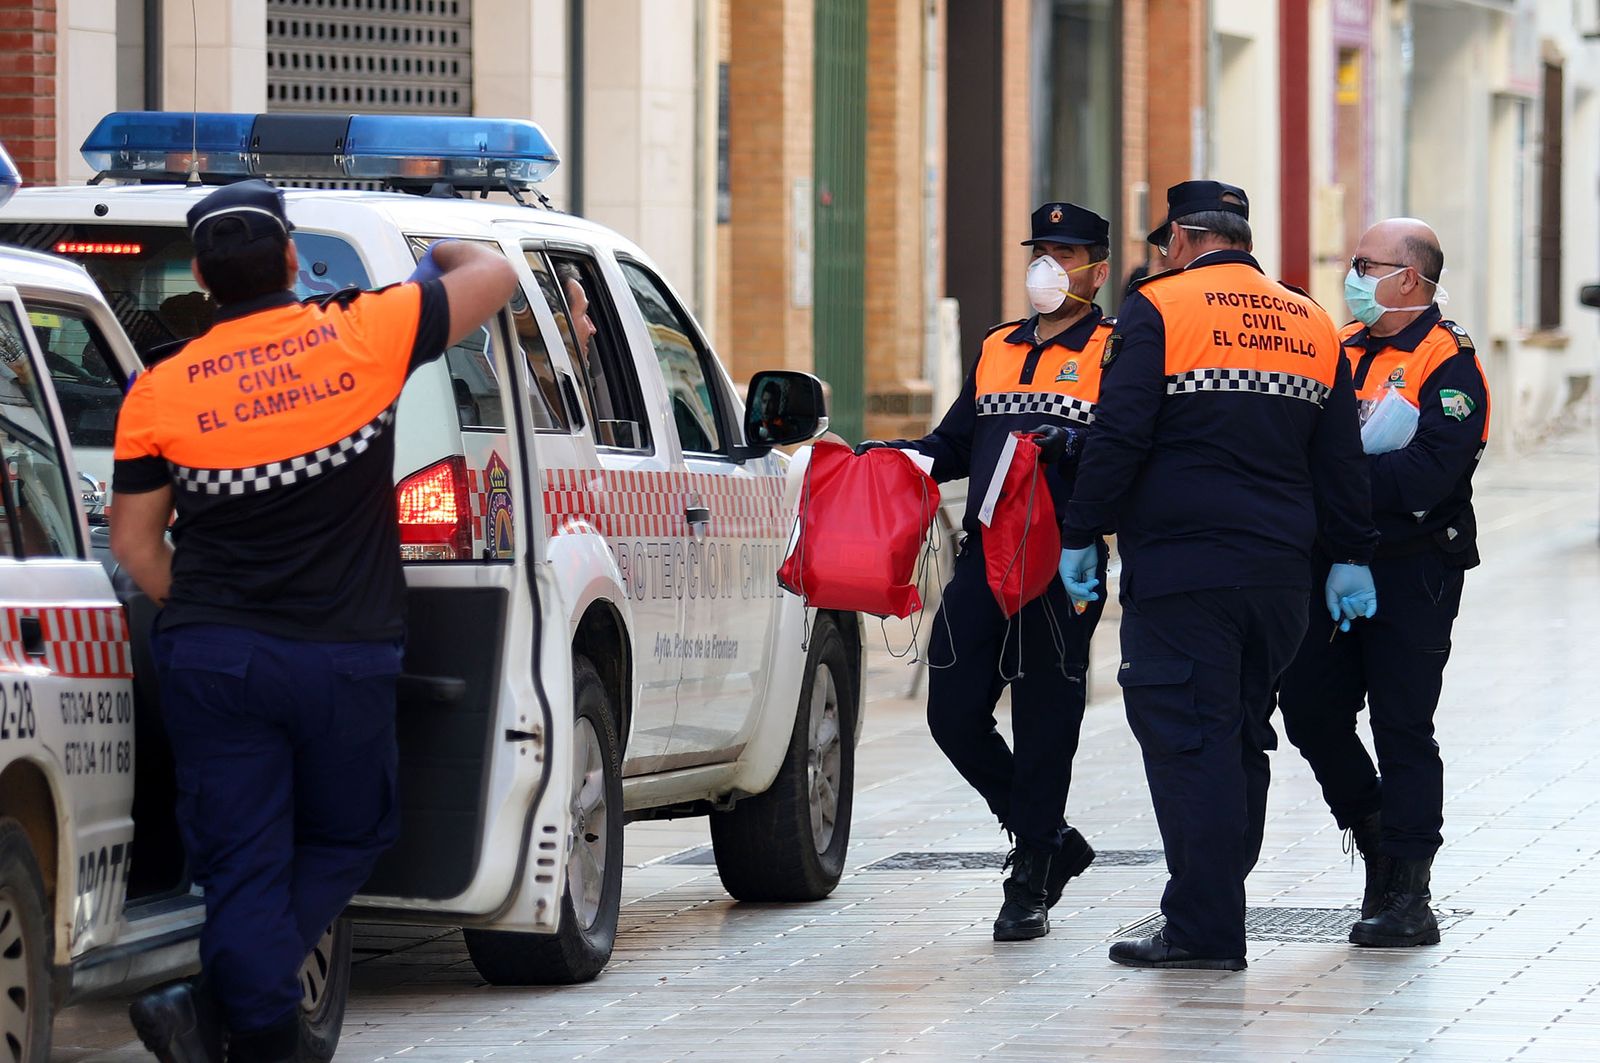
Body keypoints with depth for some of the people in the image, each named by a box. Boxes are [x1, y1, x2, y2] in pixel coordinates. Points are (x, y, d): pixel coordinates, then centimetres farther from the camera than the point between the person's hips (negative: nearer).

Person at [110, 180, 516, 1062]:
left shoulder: (160, 391, -1)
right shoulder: (363, 336, -5)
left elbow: (134, 540, 7)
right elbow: (490, 275, 10)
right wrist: (437, 252, 30)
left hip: (212, 658, 1)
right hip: (346, 659, -1)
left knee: (241, 866, 5)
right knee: (347, 840, 15)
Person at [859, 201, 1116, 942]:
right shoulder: (996, 350, 21)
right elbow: (956, 445, 24)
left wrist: (1071, 442, -28)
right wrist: (890, 455, 8)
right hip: (983, 557, 6)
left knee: (1044, 722, -3)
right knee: (954, 714, 3)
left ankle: (1031, 884, 8)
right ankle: (1049, 840, 21)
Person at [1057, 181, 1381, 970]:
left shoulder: (1160, 309, -5)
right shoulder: (1310, 324, 14)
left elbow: (1119, 439, -11)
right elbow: (1341, 458, 16)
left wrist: (1080, 538, -5)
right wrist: (1350, 557, 20)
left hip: (1181, 571, -6)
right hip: (1279, 572, 6)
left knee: (1187, 740, -5)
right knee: (1239, 739, 14)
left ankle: (1205, 929, -8)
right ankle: (1211, 912, 18)